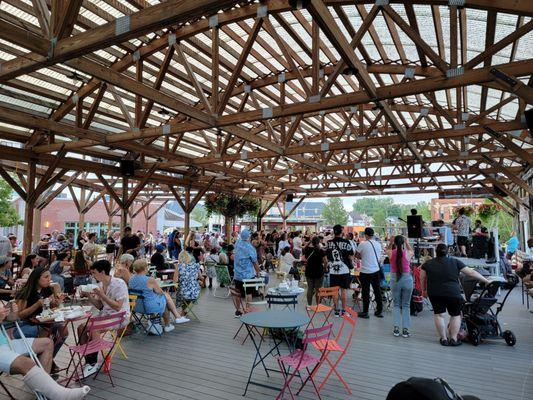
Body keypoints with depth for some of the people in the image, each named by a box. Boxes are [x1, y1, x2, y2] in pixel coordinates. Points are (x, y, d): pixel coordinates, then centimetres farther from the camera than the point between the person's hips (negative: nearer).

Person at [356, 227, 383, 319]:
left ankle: (365, 312, 11)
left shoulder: (362, 244, -13)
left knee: (365, 292, 4)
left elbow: (358, 255, 0)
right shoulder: (378, 244, 1)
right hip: (376, 271, 5)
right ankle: (379, 311, 21)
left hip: (365, 272, -4)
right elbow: (379, 257, 11)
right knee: (377, 291, 13)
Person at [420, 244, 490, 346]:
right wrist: (486, 281, 12)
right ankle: (453, 339, 12)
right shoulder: (455, 262, 3)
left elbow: (422, 278, 6)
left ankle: (444, 339, 11)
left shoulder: (428, 264, 4)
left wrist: (424, 290, 20)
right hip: (453, 293, 0)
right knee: (456, 315, 15)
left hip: (434, 293, 0)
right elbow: (471, 273, 4)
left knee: (439, 315, 10)